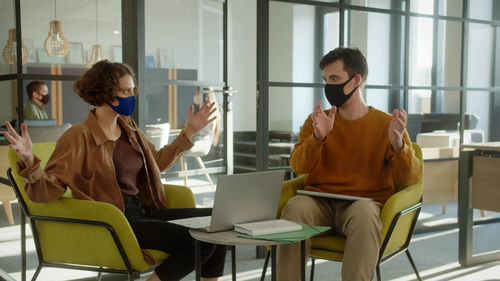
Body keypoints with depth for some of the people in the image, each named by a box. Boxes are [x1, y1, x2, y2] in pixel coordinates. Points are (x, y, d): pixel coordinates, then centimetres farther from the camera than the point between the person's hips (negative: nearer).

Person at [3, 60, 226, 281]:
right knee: (197, 244, -23)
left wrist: (189, 131, 26)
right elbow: (47, 191, -16)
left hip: (144, 211, 8)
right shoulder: (79, 137, -11)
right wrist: (28, 160, -34)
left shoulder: (128, 127, 12)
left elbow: (158, 161, 27)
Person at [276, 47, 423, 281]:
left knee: (364, 212, -37)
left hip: (365, 202, -2)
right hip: (319, 202, 2)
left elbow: (411, 179, 0)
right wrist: (318, 137, -17)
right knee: (295, 207, -31)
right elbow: (298, 166, 1)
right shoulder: (316, 121, 14)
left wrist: (397, 144, -19)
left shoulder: (386, 124, 7)